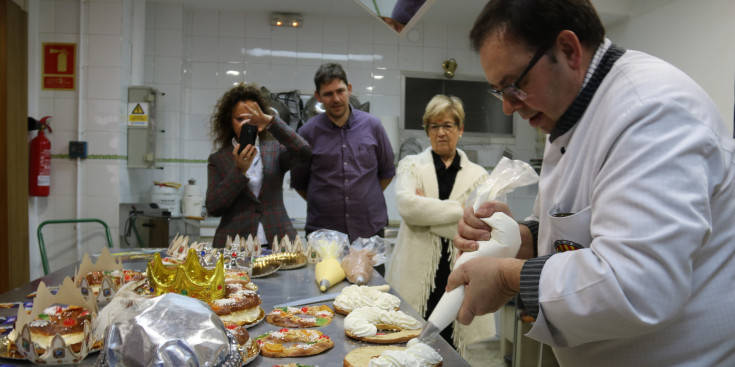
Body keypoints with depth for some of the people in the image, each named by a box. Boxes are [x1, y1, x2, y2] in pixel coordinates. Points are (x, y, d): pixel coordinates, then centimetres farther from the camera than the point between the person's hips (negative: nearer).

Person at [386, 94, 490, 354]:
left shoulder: (478, 175, 7)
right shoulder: (411, 166, 7)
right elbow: (407, 205, -14)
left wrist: (428, 210, -10)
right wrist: (459, 210, -14)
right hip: (416, 279, 0)